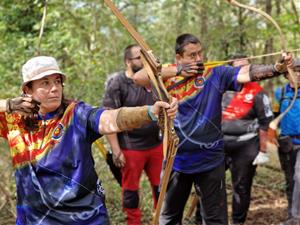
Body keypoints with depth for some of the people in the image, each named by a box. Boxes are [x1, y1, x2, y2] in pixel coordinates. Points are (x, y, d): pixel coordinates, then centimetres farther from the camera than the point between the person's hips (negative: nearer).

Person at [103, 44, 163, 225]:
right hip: (130, 148, -5)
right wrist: (116, 150, -17)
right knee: (131, 189, 8)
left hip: (156, 145, 5)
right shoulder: (117, 83, -9)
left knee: (161, 187, 11)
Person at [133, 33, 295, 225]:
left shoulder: (216, 73, -6)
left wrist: (278, 68, -37)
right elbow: (138, 78, -16)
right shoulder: (168, 74, -2)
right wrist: (177, 71, -19)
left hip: (211, 161, -1)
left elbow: (247, 72, -20)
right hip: (176, 160, 2)